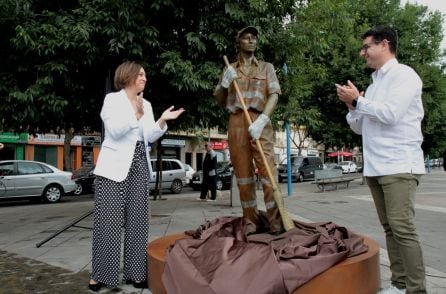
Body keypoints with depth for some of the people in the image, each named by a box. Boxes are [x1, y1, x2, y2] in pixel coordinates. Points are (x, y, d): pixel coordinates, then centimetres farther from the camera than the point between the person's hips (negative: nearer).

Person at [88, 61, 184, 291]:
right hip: (115, 166, -5)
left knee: (137, 221, 4)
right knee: (109, 221, -5)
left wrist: (162, 121, -5)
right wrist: (136, 115, -22)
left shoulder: (146, 104, 15)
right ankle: (99, 274, 6)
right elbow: (115, 131, -13)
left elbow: (149, 137, 9)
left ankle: (135, 272, 11)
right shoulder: (112, 99, -1)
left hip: (139, 167, 6)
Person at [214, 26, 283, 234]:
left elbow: (274, 95, 0)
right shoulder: (230, 70, 19)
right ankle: (251, 222, 10)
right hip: (236, 123, 2)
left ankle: (276, 224, -9)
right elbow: (220, 101, 19)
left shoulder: (266, 67, 14)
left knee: (268, 170, -11)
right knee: (243, 172, 2)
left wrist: (262, 120, -17)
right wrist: (224, 83, -2)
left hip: (260, 122, -2)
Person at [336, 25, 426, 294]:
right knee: (390, 228, 8)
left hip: (399, 166, -8)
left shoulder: (403, 74, -2)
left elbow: (391, 113, -17)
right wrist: (352, 105, 5)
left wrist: (358, 100, -6)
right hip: (375, 167, 8)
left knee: (402, 228, -12)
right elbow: (358, 127, 22)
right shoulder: (374, 84, 21)